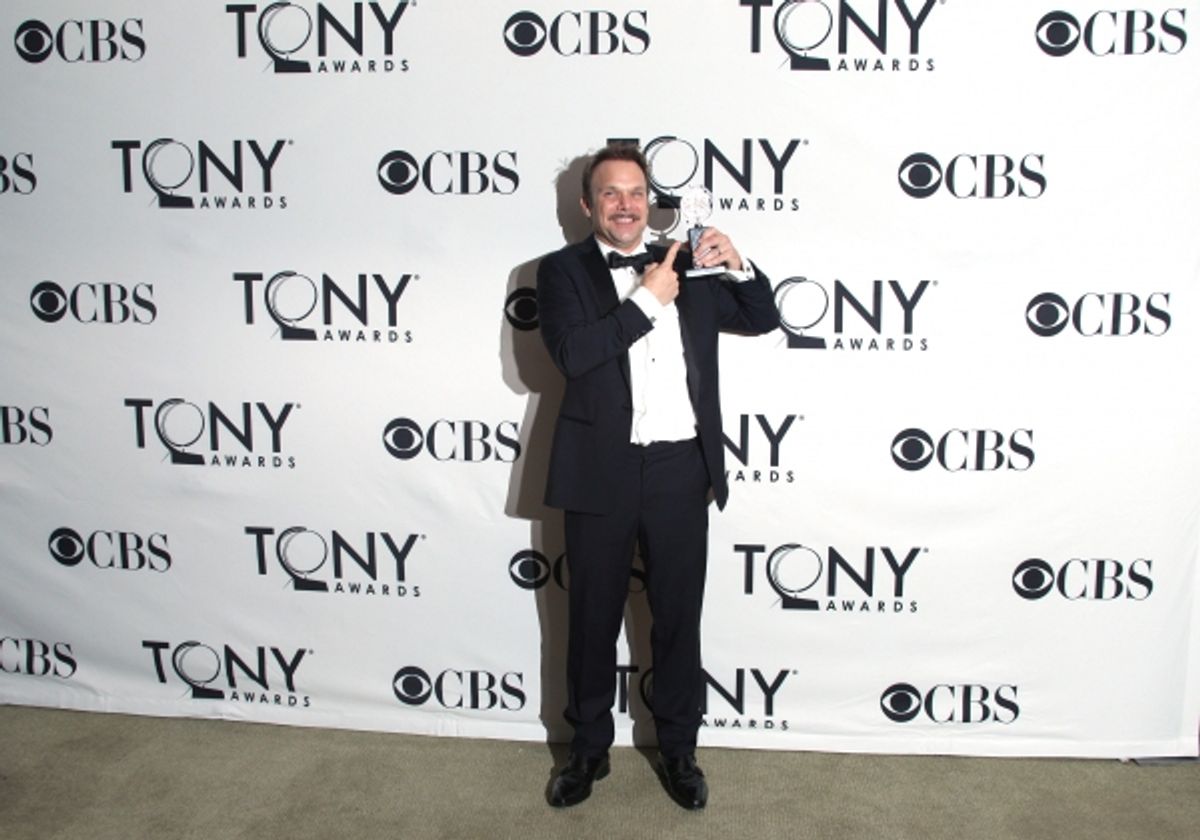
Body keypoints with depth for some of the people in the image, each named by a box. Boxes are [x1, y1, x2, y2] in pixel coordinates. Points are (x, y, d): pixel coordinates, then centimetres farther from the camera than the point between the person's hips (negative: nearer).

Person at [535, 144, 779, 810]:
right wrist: (647, 299, -16)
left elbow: (762, 321, 12)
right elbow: (571, 353, -16)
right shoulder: (562, 270, 1)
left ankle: (678, 749, 27)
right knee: (593, 618, 11)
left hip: (681, 468, 2)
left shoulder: (684, 267, 10)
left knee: (678, 616, 11)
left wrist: (737, 267, -5)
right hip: (601, 471, -2)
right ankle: (589, 748, 28)